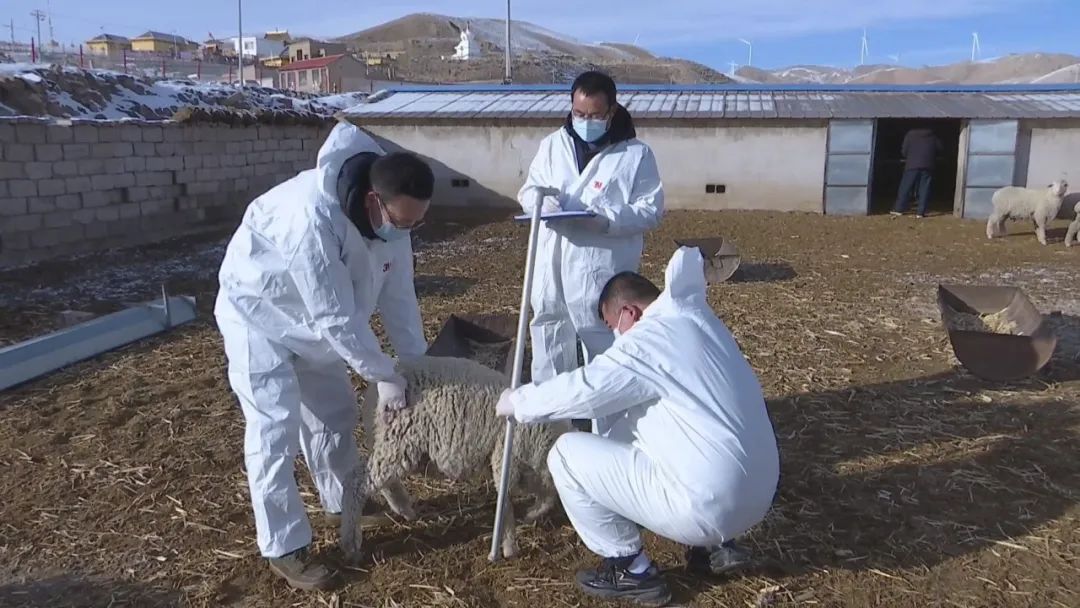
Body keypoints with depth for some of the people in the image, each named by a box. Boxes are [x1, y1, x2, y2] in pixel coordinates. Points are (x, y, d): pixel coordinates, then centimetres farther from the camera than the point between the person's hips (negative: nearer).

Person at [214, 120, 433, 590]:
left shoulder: (390, 216, -16)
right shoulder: (312, 219, -41)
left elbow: (397, 296, -8)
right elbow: (336, 317, -35)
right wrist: (383, 376, -26)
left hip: (310, 319, 8)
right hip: (258, 315, -8)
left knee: (334, 410, 16)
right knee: (275, 429, -8)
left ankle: (344, 503, 38)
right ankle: (283, 549, 4)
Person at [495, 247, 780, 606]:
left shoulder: (648, 340, -14)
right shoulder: (697, 319, 11)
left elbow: (581, 390, -11)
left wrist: (517, 402, 4)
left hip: (711, 506, -9)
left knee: (566, 455, -4)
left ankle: (631, 571, 7)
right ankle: (713, 544, 22)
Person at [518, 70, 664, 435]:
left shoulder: (636, 154, -3)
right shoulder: (552, 145, 9)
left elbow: (651, 210, -6)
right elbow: (528, 190, 14)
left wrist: (607, 220, -22)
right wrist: (540, 200, -11)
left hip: (603, 274, -4)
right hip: (552, 270, 4)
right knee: (549, 349, 15)